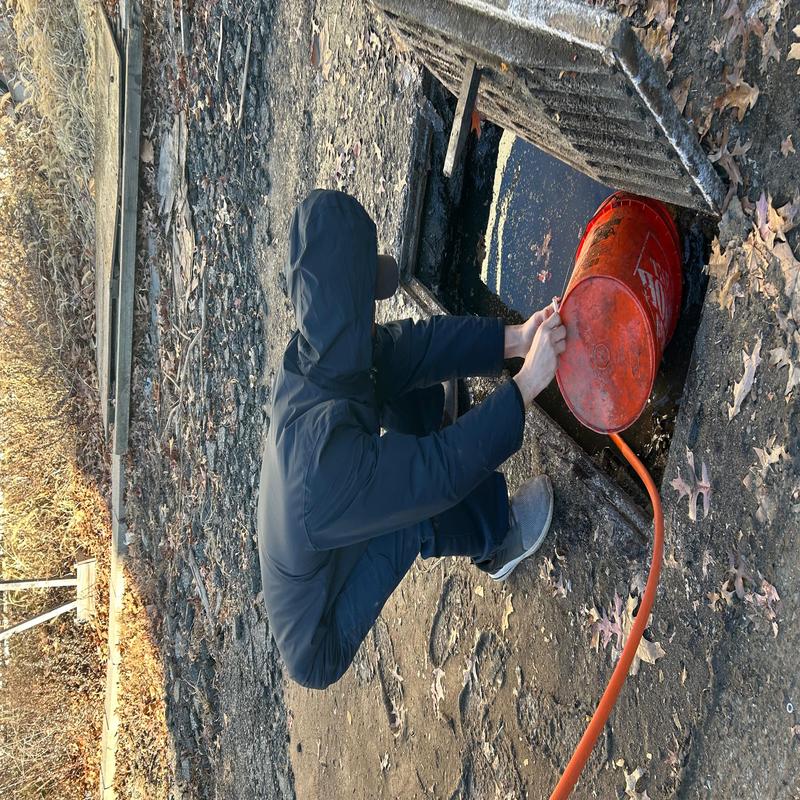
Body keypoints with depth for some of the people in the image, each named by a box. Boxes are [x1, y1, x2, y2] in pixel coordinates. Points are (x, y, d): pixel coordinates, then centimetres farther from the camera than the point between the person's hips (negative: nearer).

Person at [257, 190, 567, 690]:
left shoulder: (312, 361, -18)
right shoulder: (325, 456, -42)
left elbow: (416, 344, -11)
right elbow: (439, 469, -34)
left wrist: (513, 338, -18)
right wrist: (527, 383, -27)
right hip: (320, 648, -8)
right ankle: (500, 529, 6)